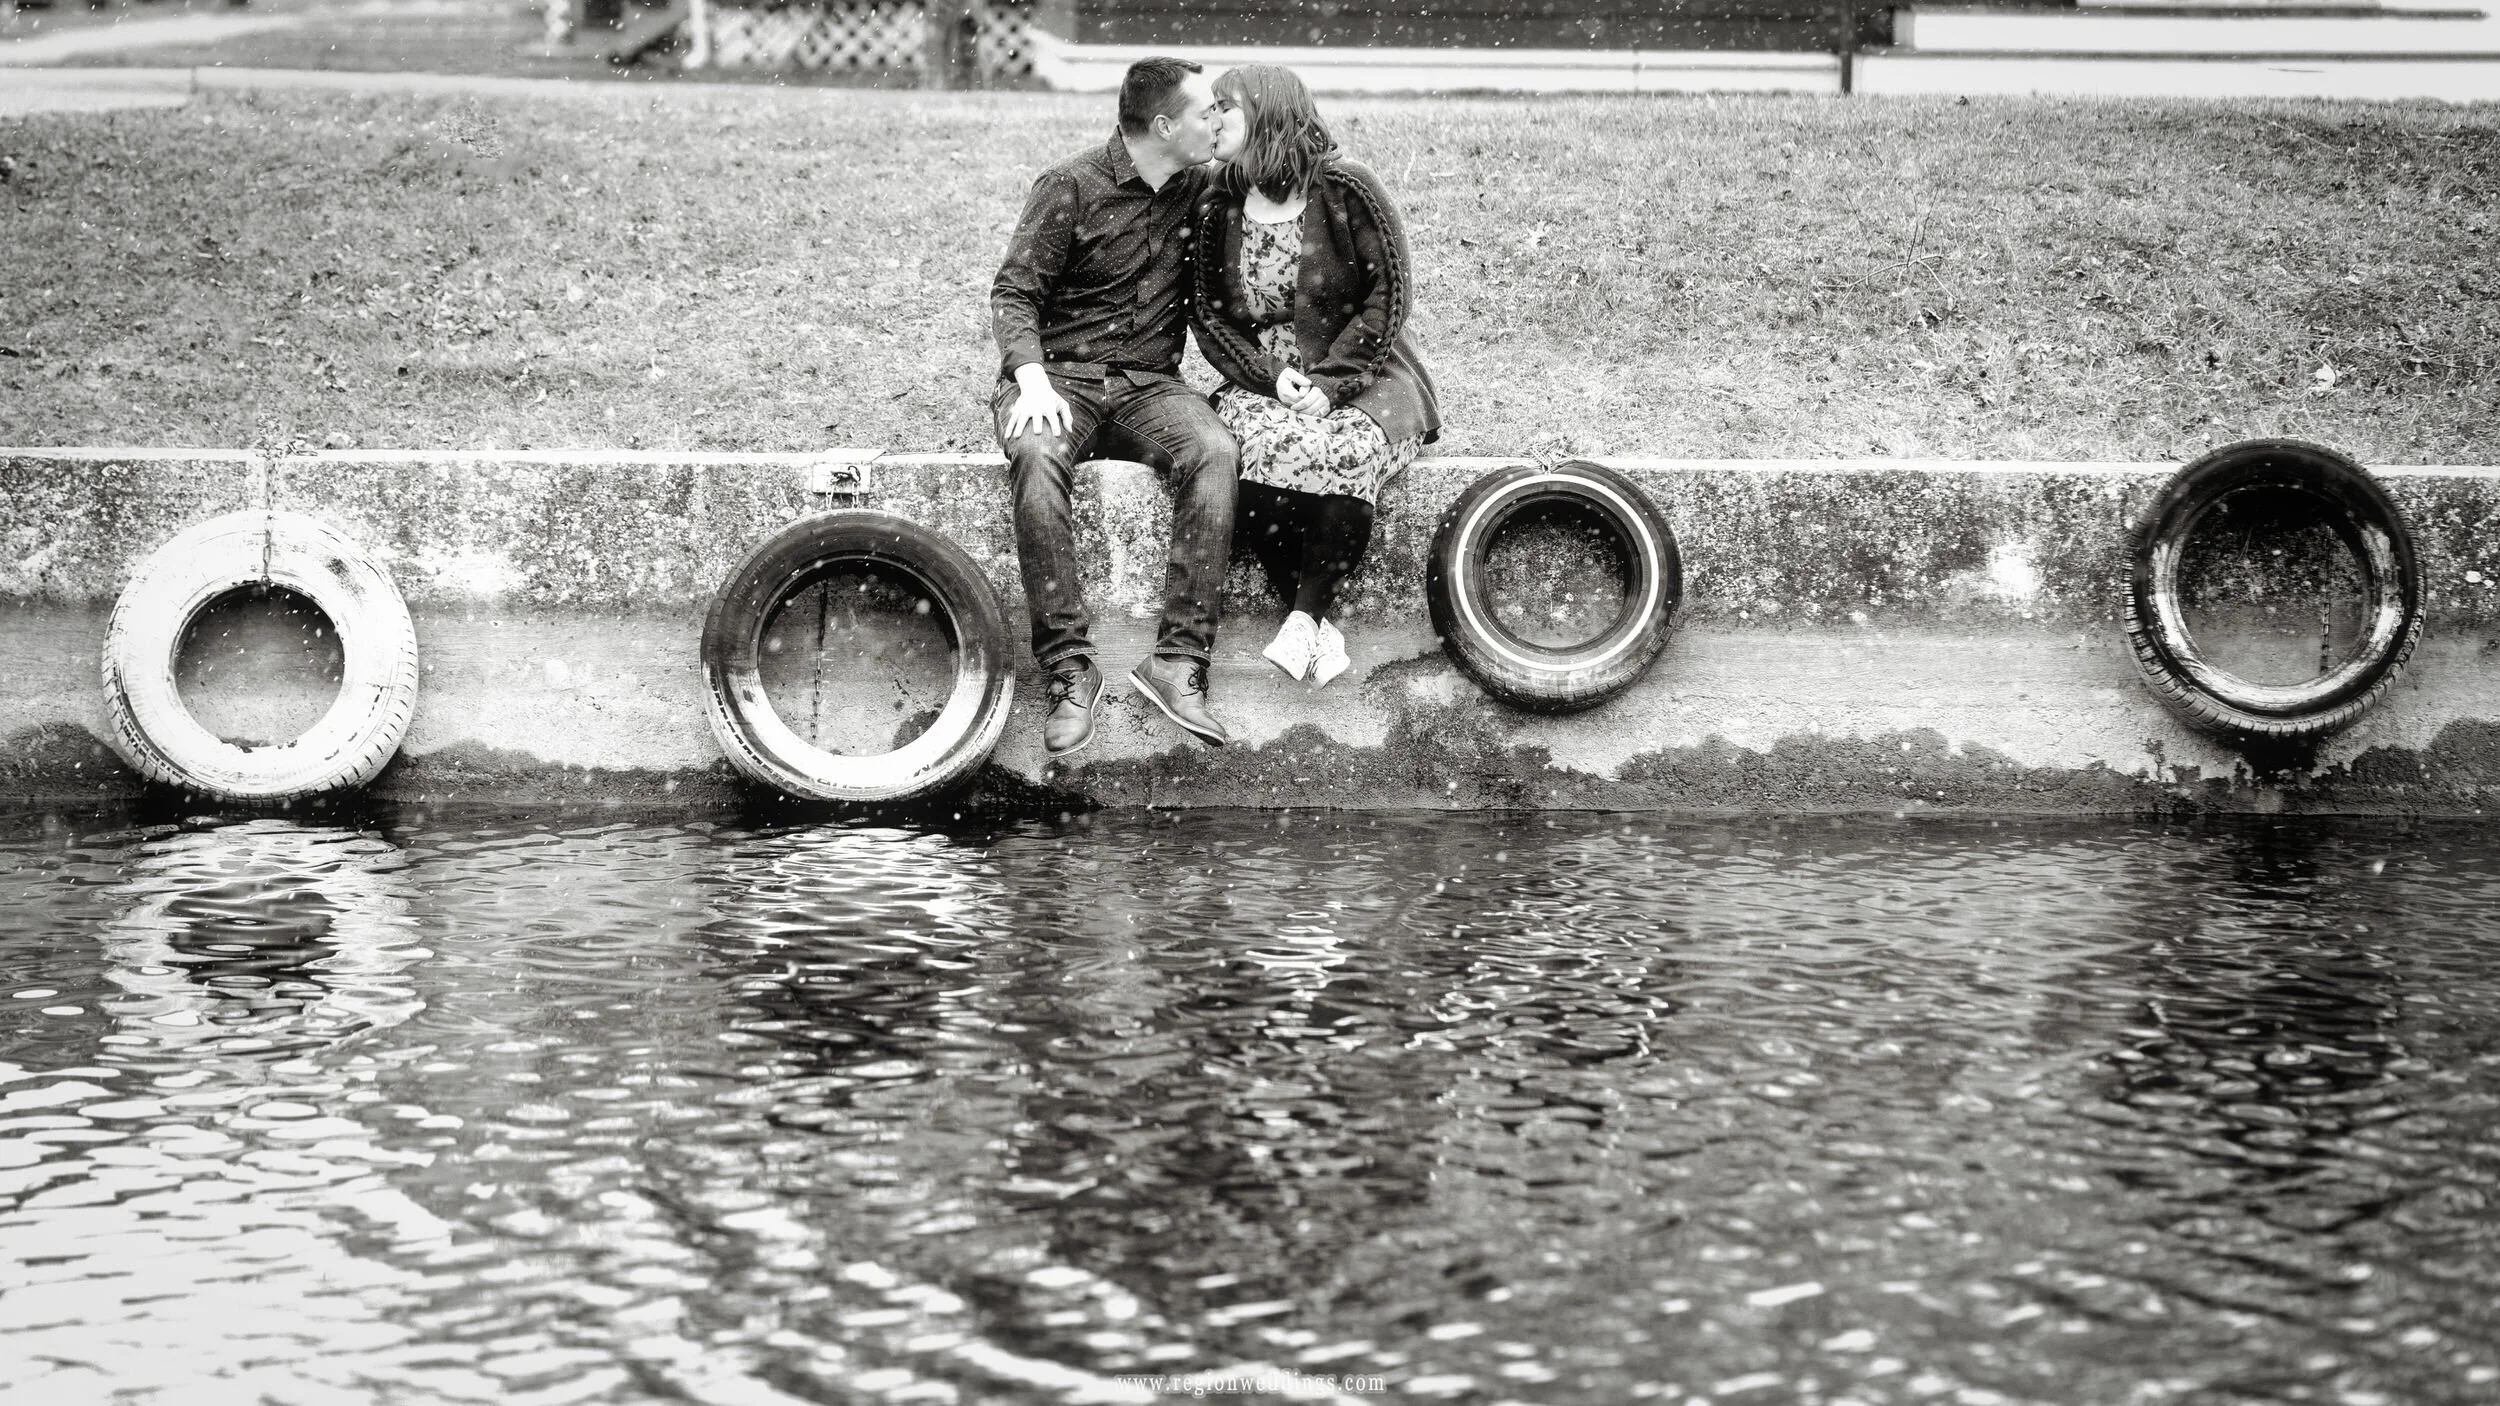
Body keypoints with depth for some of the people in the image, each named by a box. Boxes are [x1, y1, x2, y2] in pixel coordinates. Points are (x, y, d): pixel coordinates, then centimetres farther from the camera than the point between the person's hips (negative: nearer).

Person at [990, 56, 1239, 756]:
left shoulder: (1199, 190, 10)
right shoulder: (1071, 187, -4)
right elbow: (1013, 293, -5)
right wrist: (1033, 379, -23)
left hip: (1148, 384, 3)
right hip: (1060, 375, -3)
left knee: (1214, 451, -30)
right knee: (1035, 454, -38)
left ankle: (1179, 663, -34)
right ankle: (1070, 667, -36)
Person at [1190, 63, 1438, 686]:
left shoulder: (1343, 186, -6)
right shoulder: (1217, 208, 8)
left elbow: (1391, 292, -8)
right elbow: (1208, 315, 6)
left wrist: (1329, 383, -16)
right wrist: (1270, 378, -12)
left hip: (1359, 377, -3)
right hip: (1264, 379, 3)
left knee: (1343, 454, -36)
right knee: (1255, 455, -32)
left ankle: (1303, 616, -23)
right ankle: (1322, 630, -24)